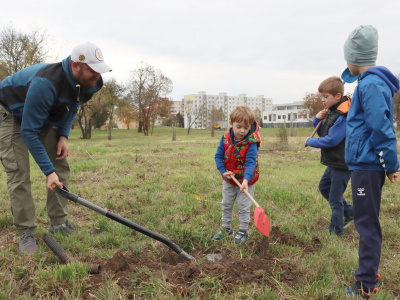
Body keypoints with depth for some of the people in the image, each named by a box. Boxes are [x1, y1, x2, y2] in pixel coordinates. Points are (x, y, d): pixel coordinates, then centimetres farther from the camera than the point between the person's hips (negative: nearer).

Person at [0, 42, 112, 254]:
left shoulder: (89, 83, -18)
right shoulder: (46, 84, -41)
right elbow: (29, 131, -35)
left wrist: (63, 136, -11)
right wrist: (48, 171, -34)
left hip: (44, 117, 7)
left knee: (60, 167, -1)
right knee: (18, 172, -14)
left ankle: (58, 224, 8)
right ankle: (26, 233, -4)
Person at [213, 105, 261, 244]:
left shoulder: (251, 143, -24)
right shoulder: (225, 137, -13)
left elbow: (250, 162, -30)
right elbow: (218, 155, -4)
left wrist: (246, 180, -42)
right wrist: (223, 171, -16)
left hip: (246, 180, -4)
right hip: (229, 178, 5)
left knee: (243, 206, 4)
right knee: (226, 204, 17)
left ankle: (243, 231, 24)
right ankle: (226, 228, 36)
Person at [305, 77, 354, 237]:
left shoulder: (343, 116, -23)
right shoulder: (332, 112, 9)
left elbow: (331, 140, -27)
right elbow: (323, 133, 17)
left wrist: (310, 141, -13)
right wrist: (318, 120, -3)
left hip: (342, 165, -11)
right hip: (334, 163, 11)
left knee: (335, 199, -1)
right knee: (324, 187, 24)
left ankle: (336, 233, 14)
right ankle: (350, 212, 34)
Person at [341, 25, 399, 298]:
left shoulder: (371, 84, -17)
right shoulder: (374, 81, 15)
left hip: (367, 166, -10)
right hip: (366, 164, 10)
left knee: (367, 224, -2)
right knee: (367, 222, 19)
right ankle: (369, 272, 34)